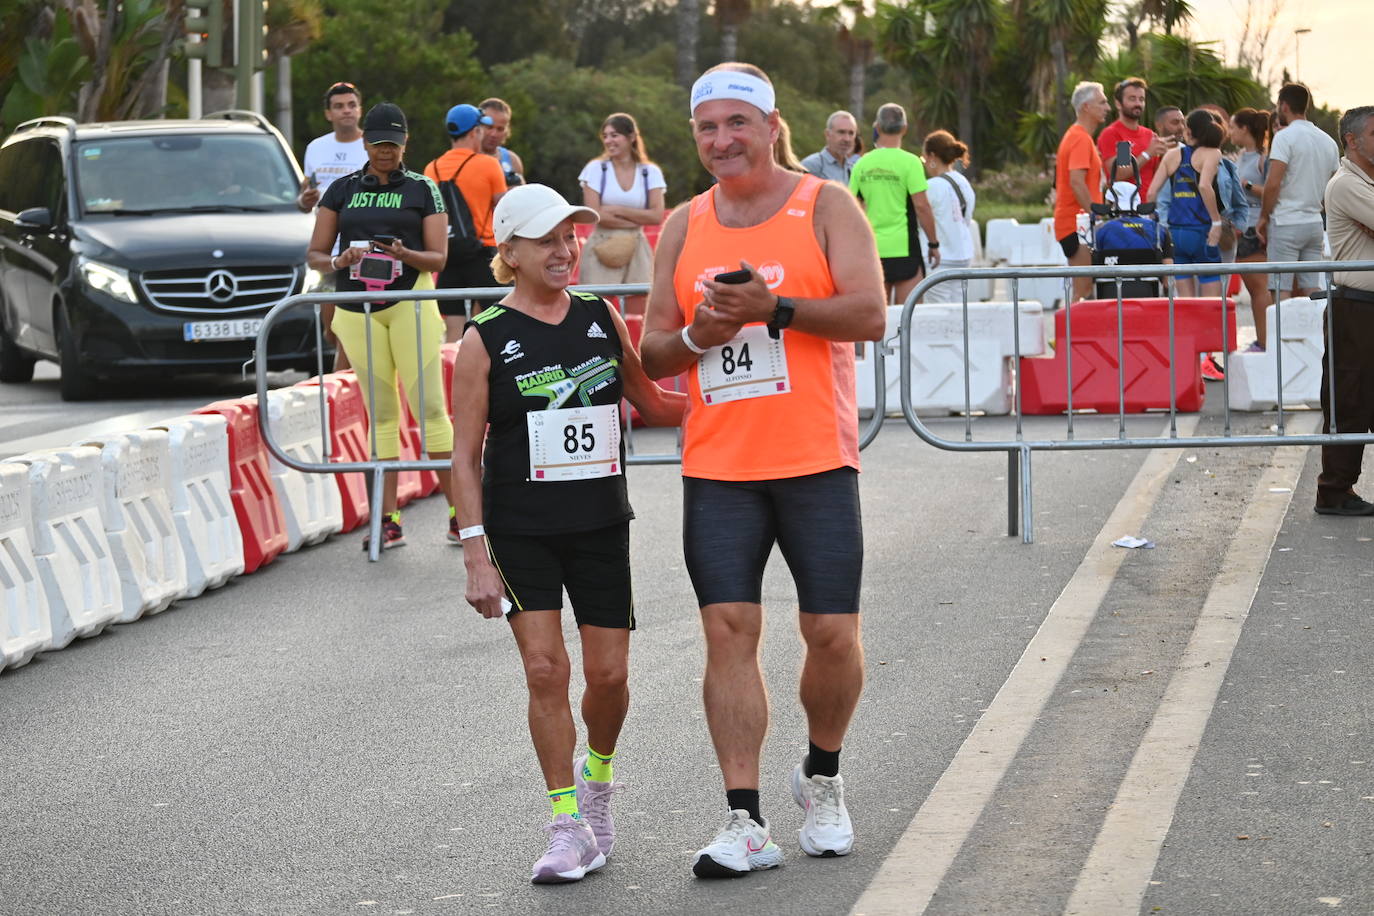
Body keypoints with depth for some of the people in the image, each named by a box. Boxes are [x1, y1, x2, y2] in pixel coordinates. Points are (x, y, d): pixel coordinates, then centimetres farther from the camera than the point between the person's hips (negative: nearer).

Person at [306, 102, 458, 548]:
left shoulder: (422, 190, 7)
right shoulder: (342, 190, 12)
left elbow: (438, 258, 2)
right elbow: (314, 255, 11)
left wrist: (405, 255, -18)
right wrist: (339, 262, -12)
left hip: (410, 302, -2)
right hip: (356, 310, 3)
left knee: (429, 405, -8)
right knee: (380, 413, 4)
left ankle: (459, 512, -6)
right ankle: (388, 520, 3)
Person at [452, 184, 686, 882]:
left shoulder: (601, 318, 5)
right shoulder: (486, 339, -5)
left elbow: (651, 404, 17)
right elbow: (466, 456, -4)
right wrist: (476, 555, -10)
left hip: (600, 524, 3)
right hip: (519, 530, -3)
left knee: (609, 672, 3)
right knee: (545, 668, -10)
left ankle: (596, 776, 33)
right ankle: (567, 824, 1)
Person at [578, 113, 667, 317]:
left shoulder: (650, 172, 7)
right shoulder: (596, 169, 3)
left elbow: (657, 216, -3)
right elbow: (594, 214, -6)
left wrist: (617, 210, -8)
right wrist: (637, 220, -5)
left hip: (636, 251, 1)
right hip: (602, 251, -1)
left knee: (640, 312, -4)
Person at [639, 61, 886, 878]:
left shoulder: (825, 206, 1)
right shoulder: (685, 227, 12)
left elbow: (871, 315, -10)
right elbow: (653, 352, 13)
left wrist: (773, 307, -19)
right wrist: (696, 335, -9)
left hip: (815, 461, -3)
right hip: (716, 468, 3)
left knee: (834, 634, -2)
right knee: (729, 630, -6)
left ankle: (823, 780, 25)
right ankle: (747, 824, -5)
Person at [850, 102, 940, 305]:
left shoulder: (862, 164, 4)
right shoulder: (909, 162, -9)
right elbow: (921, 206, -12)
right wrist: (934, 243, -3)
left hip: (873, 248, 4)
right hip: (903, 247, -4)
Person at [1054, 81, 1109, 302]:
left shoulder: (1076, 135, 19)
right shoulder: (1081, 139, -13)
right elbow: (1077, 182, -22)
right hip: (1078, 222, -10)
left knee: (1084, 290, 10)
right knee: (1083, 291, -11)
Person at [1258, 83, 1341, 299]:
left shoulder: (1285, 137, -10)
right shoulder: (1328, 141, 13)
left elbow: (1273, 184, -16)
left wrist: (1263, 217, -6)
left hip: (1286, 224, -7)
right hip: (1315, 223, 7)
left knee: (1282, 291, -6)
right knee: (1311, 292, 6)